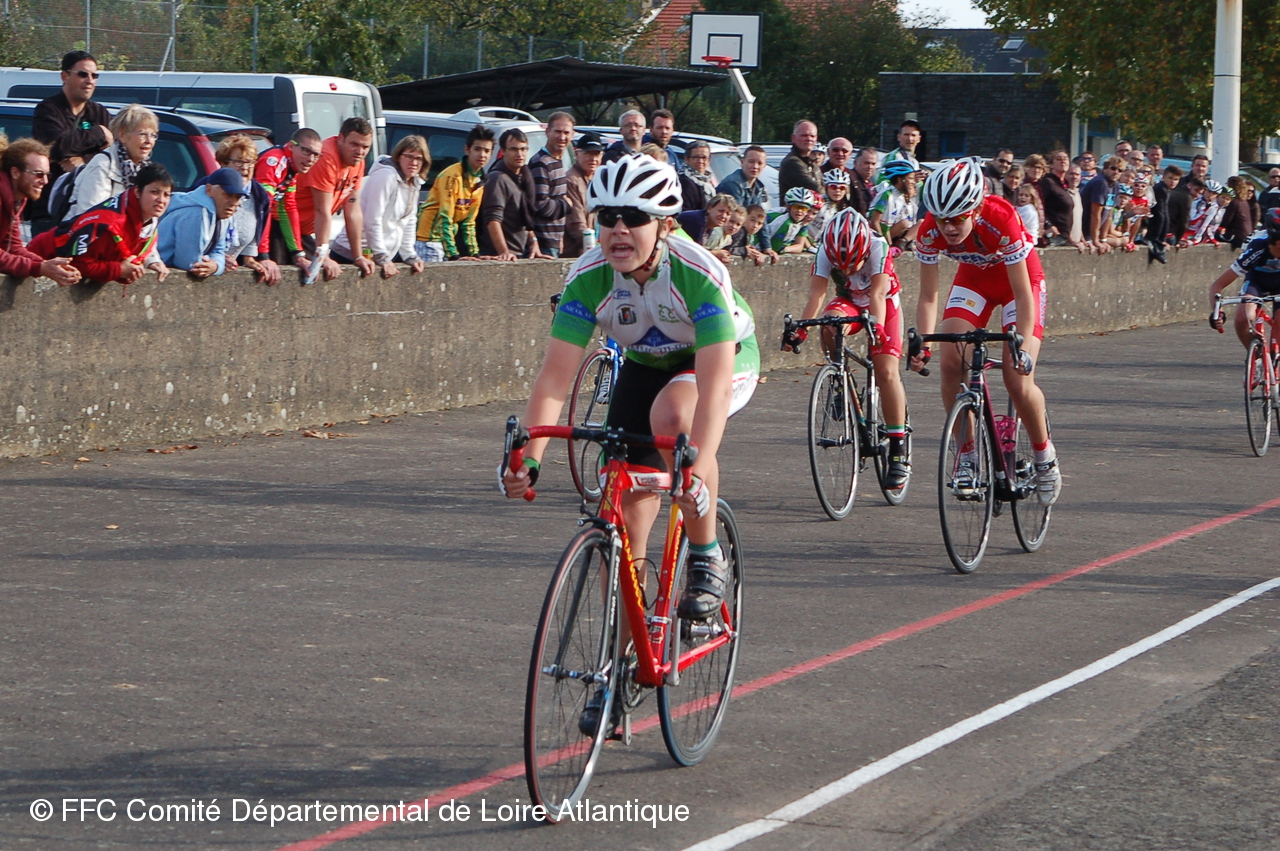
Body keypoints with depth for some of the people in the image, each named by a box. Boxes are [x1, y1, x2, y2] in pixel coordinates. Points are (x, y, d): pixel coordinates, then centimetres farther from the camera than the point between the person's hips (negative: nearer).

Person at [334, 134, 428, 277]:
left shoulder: (414, 183, 10)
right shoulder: (386, 177, -17)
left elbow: (409, 222, 15)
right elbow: (373, 221, -20)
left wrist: (410, 256, 6)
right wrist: (382, 259, -19)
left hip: (387, 253, 9)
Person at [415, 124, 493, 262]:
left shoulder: (480, 181, 8)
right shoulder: (453, 176, -17)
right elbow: (445, 219, -22)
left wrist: (474, 253, 4)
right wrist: (453, 255, -26)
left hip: (446, 240, 8)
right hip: (429, 239, -8)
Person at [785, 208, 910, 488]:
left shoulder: (878, 247, -33)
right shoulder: (826, 251, -26)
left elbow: (877, 293, -40)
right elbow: (816, 293, -34)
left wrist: (877, 328, -57)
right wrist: (800, 329, -49)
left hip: (884, 302, -2)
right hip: (849, 300, 2)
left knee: (886, 370, -18)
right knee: (829, 323, -34)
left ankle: (899, 452, -14)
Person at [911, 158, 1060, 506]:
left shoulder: (1000, 220, -36)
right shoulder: (930, 232, -26)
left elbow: (1021, 294, -32)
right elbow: (928, 297, -17)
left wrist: (1023, 347, -42)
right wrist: (922, 344, -32)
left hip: (1020, 277, -4)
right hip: (973, 278, 4)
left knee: (1017, 379, -17)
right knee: (951, 363, -19)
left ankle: (1045, 454, 8)